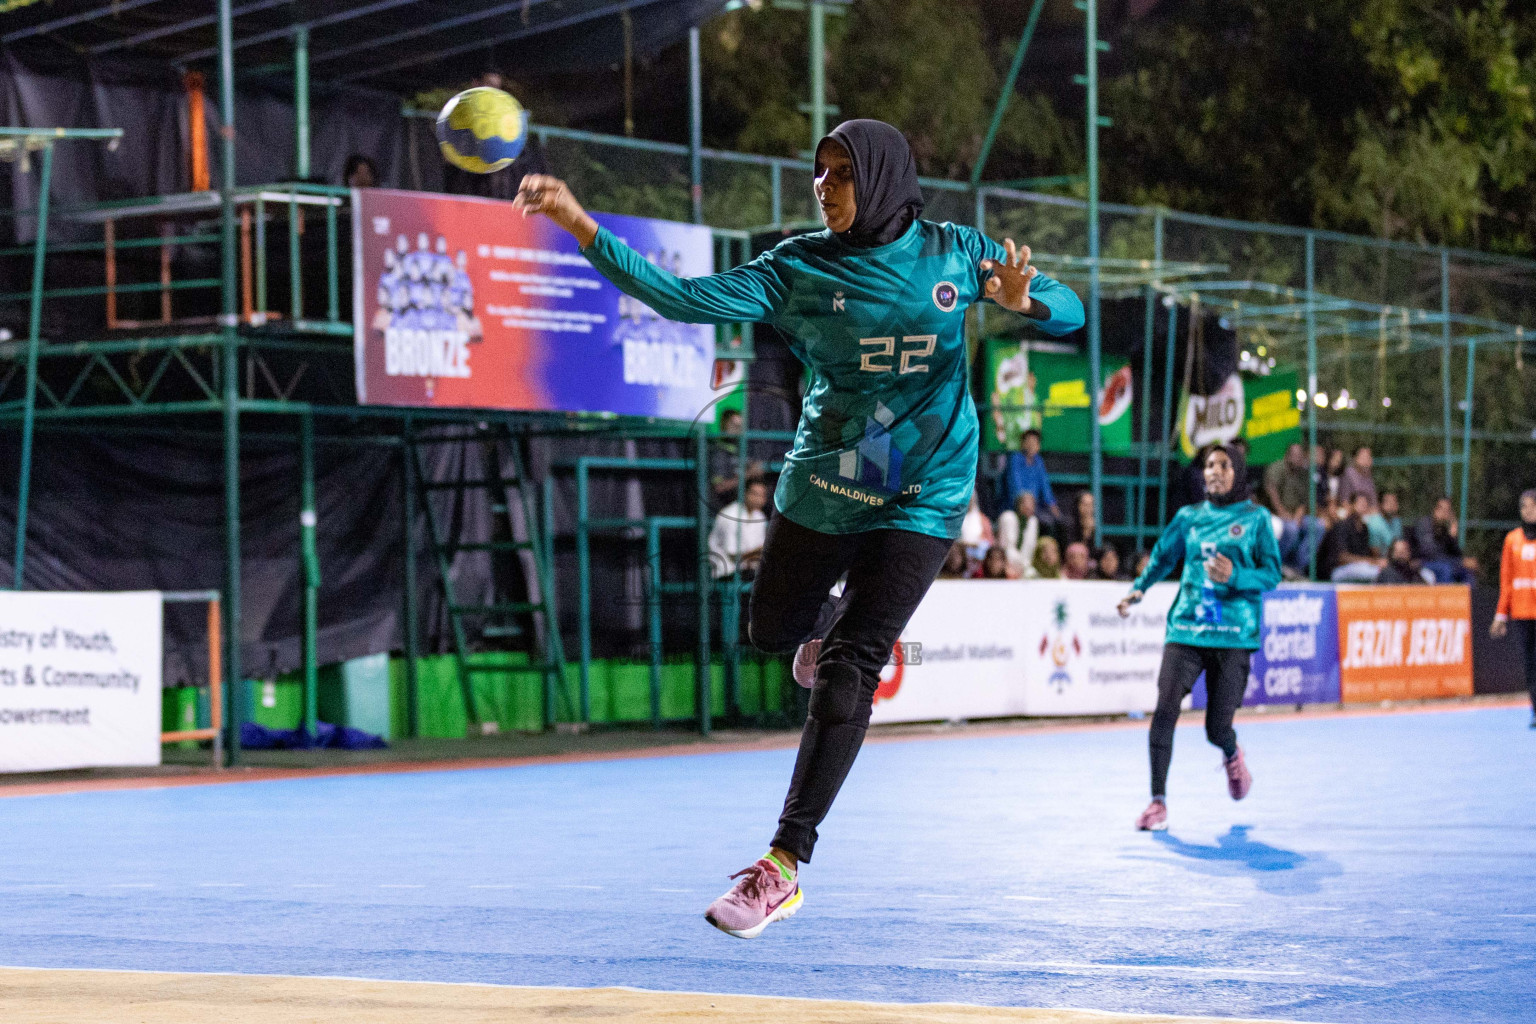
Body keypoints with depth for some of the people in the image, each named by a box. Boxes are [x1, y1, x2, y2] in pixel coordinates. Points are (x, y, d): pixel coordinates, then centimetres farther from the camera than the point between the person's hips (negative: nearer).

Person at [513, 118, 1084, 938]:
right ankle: (833, 617, 54)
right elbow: (686, 299, -13)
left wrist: (1022, 300, -23)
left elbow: (1070, 312, 1)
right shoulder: (798, 267, -4)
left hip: (920, 495, -3)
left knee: (847, 671, -12)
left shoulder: (953, 254, -3)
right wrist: (580, 226, -22)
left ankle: (784, 865, -11)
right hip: (819, 485, 3)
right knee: (772, 631, 15)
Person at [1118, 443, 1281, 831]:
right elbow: (1162, 557, 25)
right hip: (1186, 629, 2)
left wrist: (1235, 577, -16)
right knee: (1165, 709, -17)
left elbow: (1272, 574, 0)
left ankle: (1232, 755, 38)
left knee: (1217, 729, 0)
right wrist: (1138, 588, 11)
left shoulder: (1256, 518, 5)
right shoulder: (1188, 517, 12)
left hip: (1234, 635, -2)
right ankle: (1158, 801, -9)